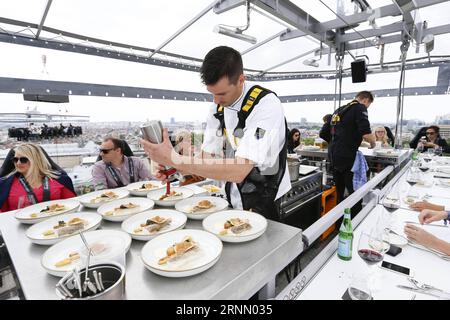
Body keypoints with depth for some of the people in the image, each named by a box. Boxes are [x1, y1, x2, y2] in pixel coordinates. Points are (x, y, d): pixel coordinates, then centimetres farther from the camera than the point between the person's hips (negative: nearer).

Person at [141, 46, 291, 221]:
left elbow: (238, 171, -34)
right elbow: (208, 157, -2)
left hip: (264, 205, -6)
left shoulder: (266, 104, -25)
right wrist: (174, 165, -20)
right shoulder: (217, 107, -3)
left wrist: (175, 159, -33)